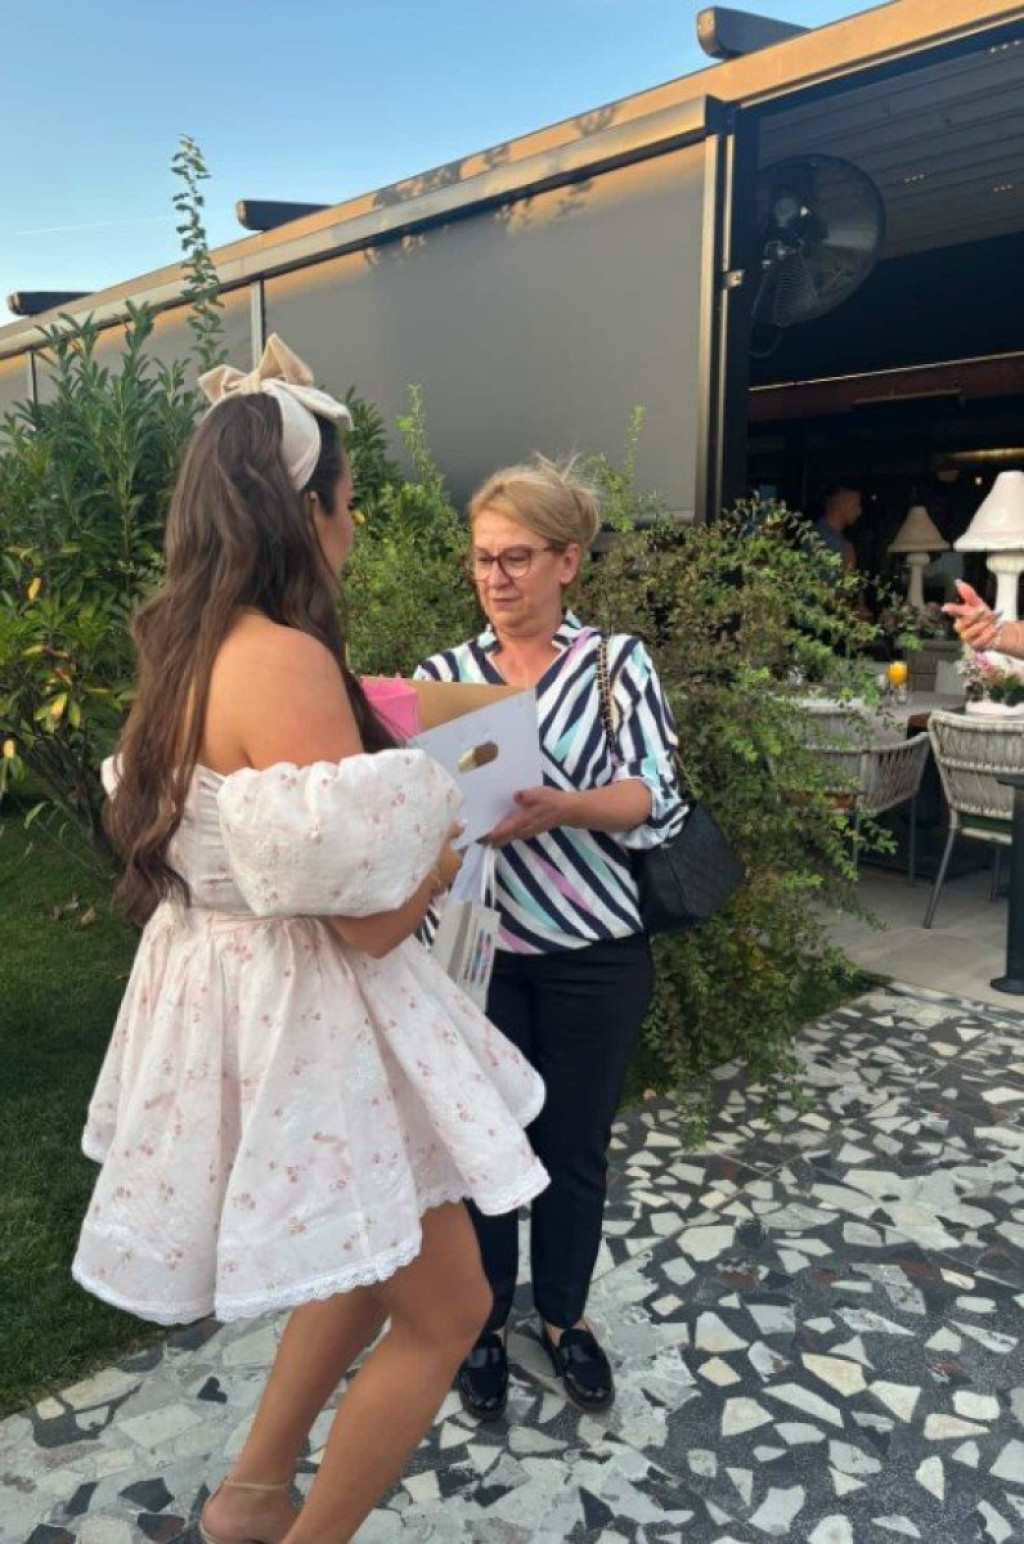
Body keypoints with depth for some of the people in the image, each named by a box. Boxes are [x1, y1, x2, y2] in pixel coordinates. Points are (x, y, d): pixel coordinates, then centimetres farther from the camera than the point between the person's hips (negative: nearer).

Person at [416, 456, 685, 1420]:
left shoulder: (617, 663, -2)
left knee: (575, 1145, 14)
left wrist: (556, 807, -32)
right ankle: (481, 1320, 36)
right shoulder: (442, 675, 4)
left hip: (592, 953, -1)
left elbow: (658, 801, -14)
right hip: (475, 950, 1)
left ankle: (563, 1313, 39)